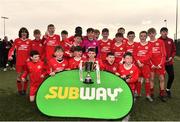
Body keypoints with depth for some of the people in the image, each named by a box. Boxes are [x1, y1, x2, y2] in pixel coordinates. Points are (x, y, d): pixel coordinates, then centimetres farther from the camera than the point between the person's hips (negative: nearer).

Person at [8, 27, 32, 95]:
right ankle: (19, 90, 19)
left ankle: (24, 90, 18)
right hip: (19, 61, 0)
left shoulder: (29, 41, 4)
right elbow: (12, 49, 0)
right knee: (19, 75, 6)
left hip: (26, 61, 1)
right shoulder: (17, 40, 4)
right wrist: (10, 55, -15)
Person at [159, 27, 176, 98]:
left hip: (169, 62, 4)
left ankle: (168, 89, 28)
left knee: (171, 76, 4)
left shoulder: (170, 40, 7)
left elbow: (174, 50, 12)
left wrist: (171, 57, -3)